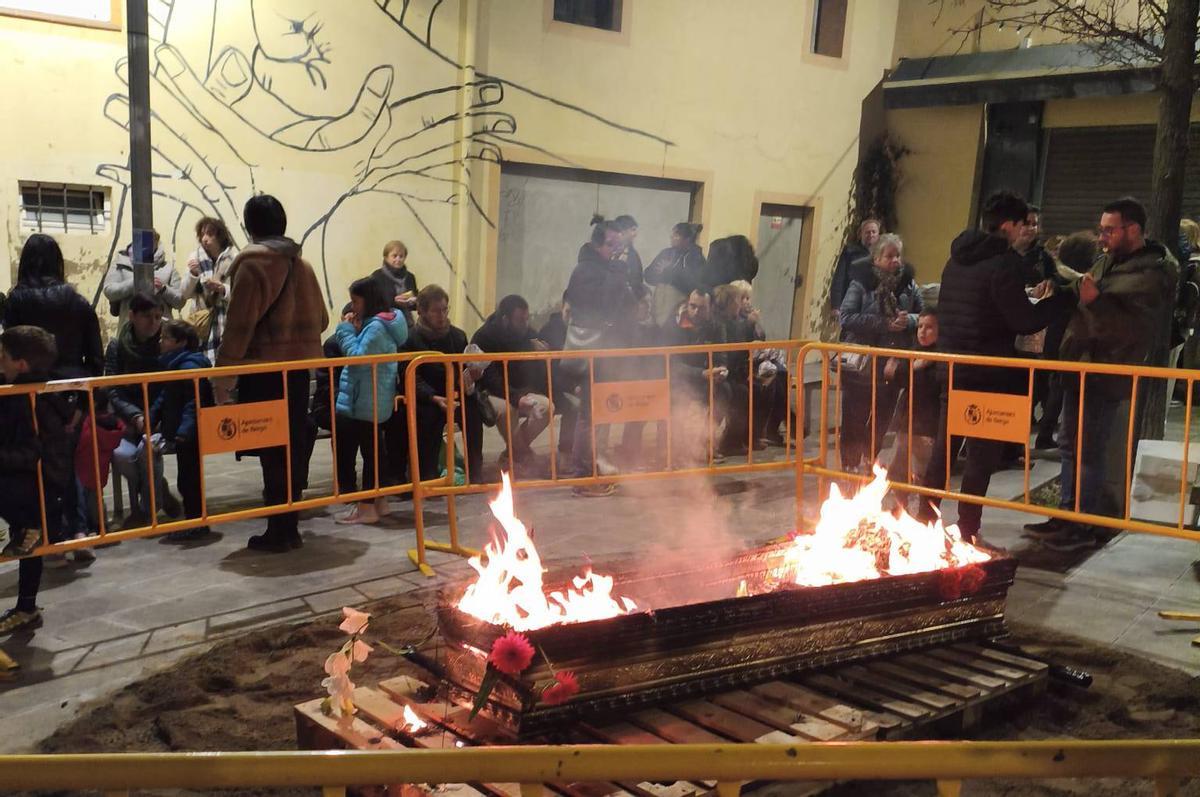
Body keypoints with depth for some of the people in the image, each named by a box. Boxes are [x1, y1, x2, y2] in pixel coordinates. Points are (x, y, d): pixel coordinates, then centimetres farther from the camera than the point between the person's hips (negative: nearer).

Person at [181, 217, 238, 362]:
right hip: (201, 324, 3)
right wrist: (192, 274, -10)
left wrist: (222, 289, -23)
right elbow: (185, 294, 7)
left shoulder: (234, 258, -4)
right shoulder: (196, 257, 8)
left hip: (227, 326, -3)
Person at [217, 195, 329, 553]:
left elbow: (240, 323, -14)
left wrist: (224, 366, -10)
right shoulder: (301, 263, 10)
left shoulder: (252, 262, -9)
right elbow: (319, 318, 12)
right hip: (298, 365, 6)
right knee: (293, 447, 11)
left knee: (271, 450, -2)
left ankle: (278, 531, 2)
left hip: (263, 368, -6)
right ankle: (290, 526, 18)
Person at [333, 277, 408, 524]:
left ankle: (366, 506, -1)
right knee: (372, 449, 15)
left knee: (369, 451, -5)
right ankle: (378, 500, 22)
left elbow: (358, 358, -22)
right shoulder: (376, 323, 17)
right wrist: (353, 331, 4)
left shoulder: (376, 326, -16)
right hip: (375, 402, 10)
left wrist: (346, 330, -12)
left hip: (365, 403, -10)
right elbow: (360, 356, 17)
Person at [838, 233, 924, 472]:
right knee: (855, 421, 4)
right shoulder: (861, 284, -7)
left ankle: (869, 464, 32)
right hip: (861, 365, -4)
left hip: (893, 366, 4)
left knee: (881, 423, 14)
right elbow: (846, 318, -16)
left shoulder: (909, 285, 4)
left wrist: (909, 320, -14)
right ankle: (850, 467, 17)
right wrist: (883, 323, -21)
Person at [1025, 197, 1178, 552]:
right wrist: (1069, 291, 10)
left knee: (1088, 448, -5)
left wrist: (1095, 301, -32)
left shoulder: (1152, 276, -15)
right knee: (1070, 442, 15)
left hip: (1106, 373, -9)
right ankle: (1067, 515, 26)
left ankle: (1085, 526, 5)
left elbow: (1132, 329, -25)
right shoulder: (1108, 261, 12)